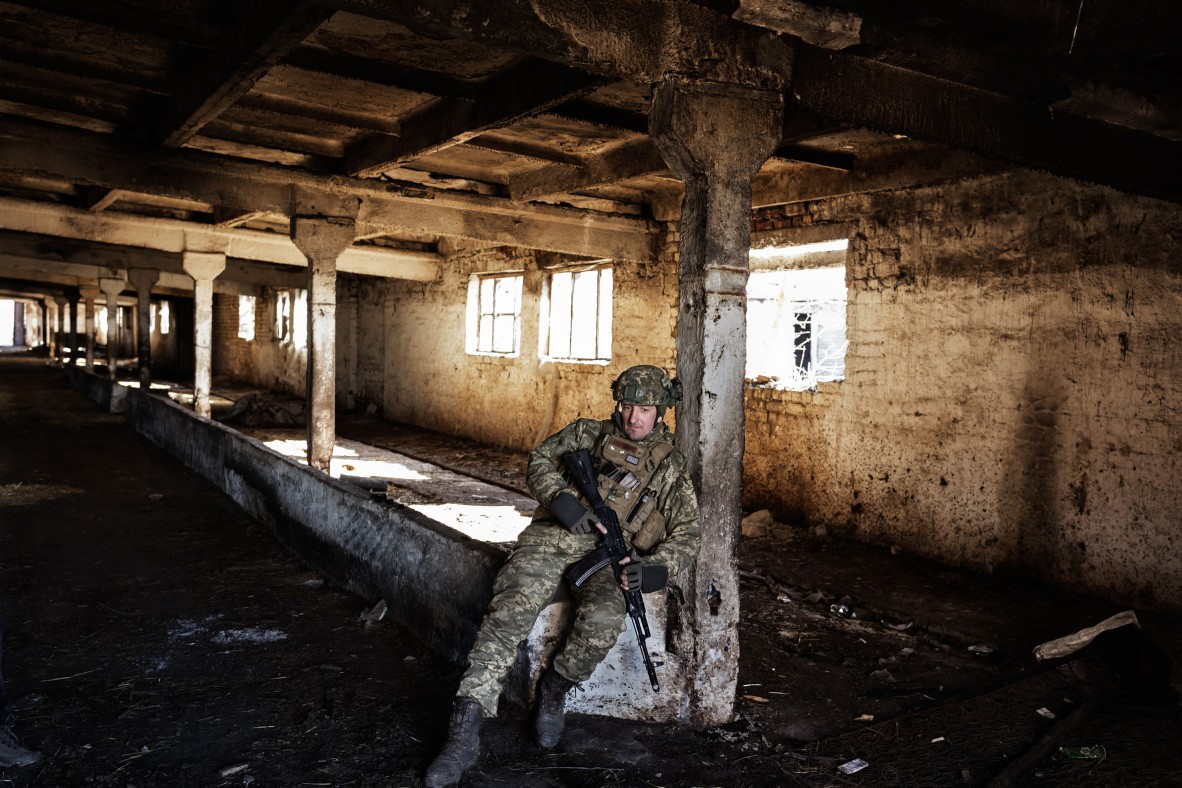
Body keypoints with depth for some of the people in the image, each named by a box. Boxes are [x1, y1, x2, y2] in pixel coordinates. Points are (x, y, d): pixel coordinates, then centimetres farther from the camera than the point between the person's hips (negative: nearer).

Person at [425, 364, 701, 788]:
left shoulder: (670, 467, 14)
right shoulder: (588, 433, 17)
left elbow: (687, 534, 9)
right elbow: (539, 461, 14)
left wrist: (656, 568, -12)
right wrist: (559, 496, -8)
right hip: (552, 535, 1)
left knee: (602, 621, -33)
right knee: (510, 611, -26)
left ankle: (555, 689, -2)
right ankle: (464, 731, -23)